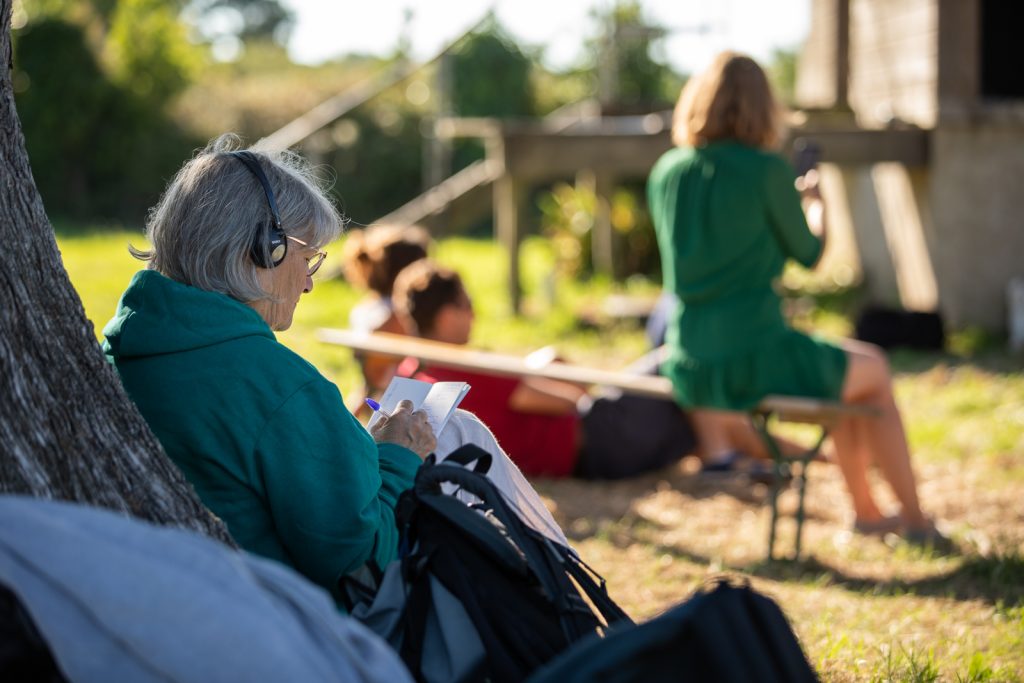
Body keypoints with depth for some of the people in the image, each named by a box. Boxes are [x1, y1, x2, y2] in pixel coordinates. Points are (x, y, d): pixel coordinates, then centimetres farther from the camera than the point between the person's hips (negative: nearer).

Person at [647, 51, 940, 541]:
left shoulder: (665, 173, 3)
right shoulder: (767, 170, -13)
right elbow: (808, 253, 0)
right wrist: (814, 203, 22)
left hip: (687, 371, 6)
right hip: (756, 362, -6)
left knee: (843, 369, 31)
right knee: (873, 369, 23)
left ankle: (866, 510, 38)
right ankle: (913, 517, 31)